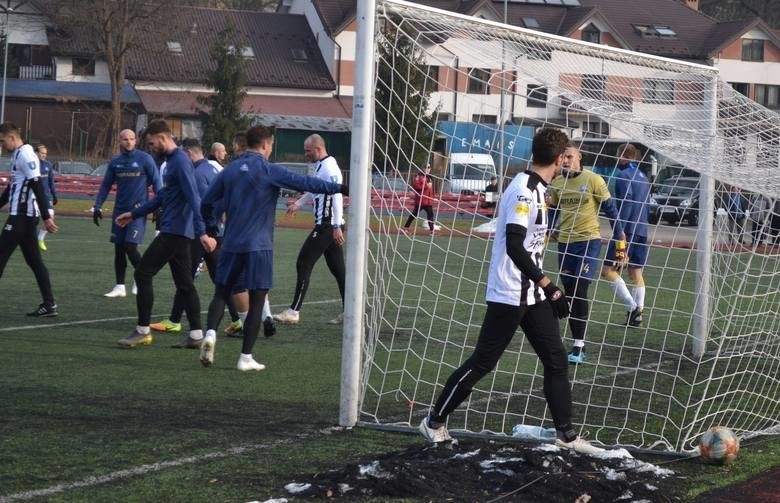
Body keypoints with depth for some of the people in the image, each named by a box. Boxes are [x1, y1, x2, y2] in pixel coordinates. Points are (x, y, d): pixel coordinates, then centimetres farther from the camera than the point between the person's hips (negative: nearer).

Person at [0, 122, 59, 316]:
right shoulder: (18, 155, 16)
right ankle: (49, 305, 8)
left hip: (21, 216, -10)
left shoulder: (25, 156, -15)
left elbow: (38, 187, -20)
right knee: (34, 260, 9)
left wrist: (46, 217, -23)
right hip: (26, 216, 10)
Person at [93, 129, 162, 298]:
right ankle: (119, 287, 14)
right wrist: (97, 207, 7)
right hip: (120, 209, 5)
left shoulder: (145, 159, -5)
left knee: (130, 246, -13)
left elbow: (156, 183, -3)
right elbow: (105, 186, 14)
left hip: (138, 209, -5)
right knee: (119, 248, 6)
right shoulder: (115, 162, 8)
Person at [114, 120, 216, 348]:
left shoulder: (180, 161, -15)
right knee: (184, 283, 9)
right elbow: (163, 196, 28)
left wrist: (201, 232, -29)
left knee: (143, 273, -6)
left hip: (174, 232, -10)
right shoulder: (171, 161, 17)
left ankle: (143, 331, -3)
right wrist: (134, 214, 30)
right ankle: (196, 334, 9)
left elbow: (193, 198, -23)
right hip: (178, 232, 10)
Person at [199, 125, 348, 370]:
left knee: (221, 293, 13)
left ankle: (211, 333, -13)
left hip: (231, 244, 5)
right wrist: (340, 188, -13)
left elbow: (207, 203, 11)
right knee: (256, 302, 2)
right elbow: (305, 183, -14)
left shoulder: (229, 170, 8)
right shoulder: (268, 170, -8)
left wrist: (213, 227, 27)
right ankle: (246, 357, 1)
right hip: (258, 247, -5)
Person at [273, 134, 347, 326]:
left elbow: (337, 197, -23)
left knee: (304, 264, -6)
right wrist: (298, 203, 41)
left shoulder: (329, 168, -16)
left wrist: (337, 227, -27)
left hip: (327, 226, -10)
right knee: (337, 268, 10)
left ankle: (294, 311, -5)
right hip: (331, 226, 10)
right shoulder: (321, 166, 15)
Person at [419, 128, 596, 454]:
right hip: (509, 295, -9)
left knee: (556, 360, 8)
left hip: (531, 294, 9)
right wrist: (548, 286, -27)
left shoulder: (535, 188, 10)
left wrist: (543, 287, 24)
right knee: (482, 362, -1)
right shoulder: (524, 192, -20)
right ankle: (435, 421, 11)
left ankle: (566, 434, 13)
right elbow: (513, 247, -27)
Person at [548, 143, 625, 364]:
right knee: (570, 293, 6)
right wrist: (551, 230, 9)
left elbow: (609, 208, -1)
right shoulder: (556, 183, 6)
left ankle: (579, 346, -9)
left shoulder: (593, 180, -8)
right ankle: (578, 345, 14)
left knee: (580, 291, -13)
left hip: (589, 241, -5)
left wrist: (619, 234, 1)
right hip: (565, 243, 5)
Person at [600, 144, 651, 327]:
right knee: (636, 273, 10)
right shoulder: (643, 177, 17)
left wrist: (619, 233, -20)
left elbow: (626, 205, -18)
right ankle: (638, 314, 8)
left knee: (608, 269, -5)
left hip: (628, 230, -8)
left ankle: (632, 306, -14)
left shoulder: (624, 175, -9)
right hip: (641, 232, 8)